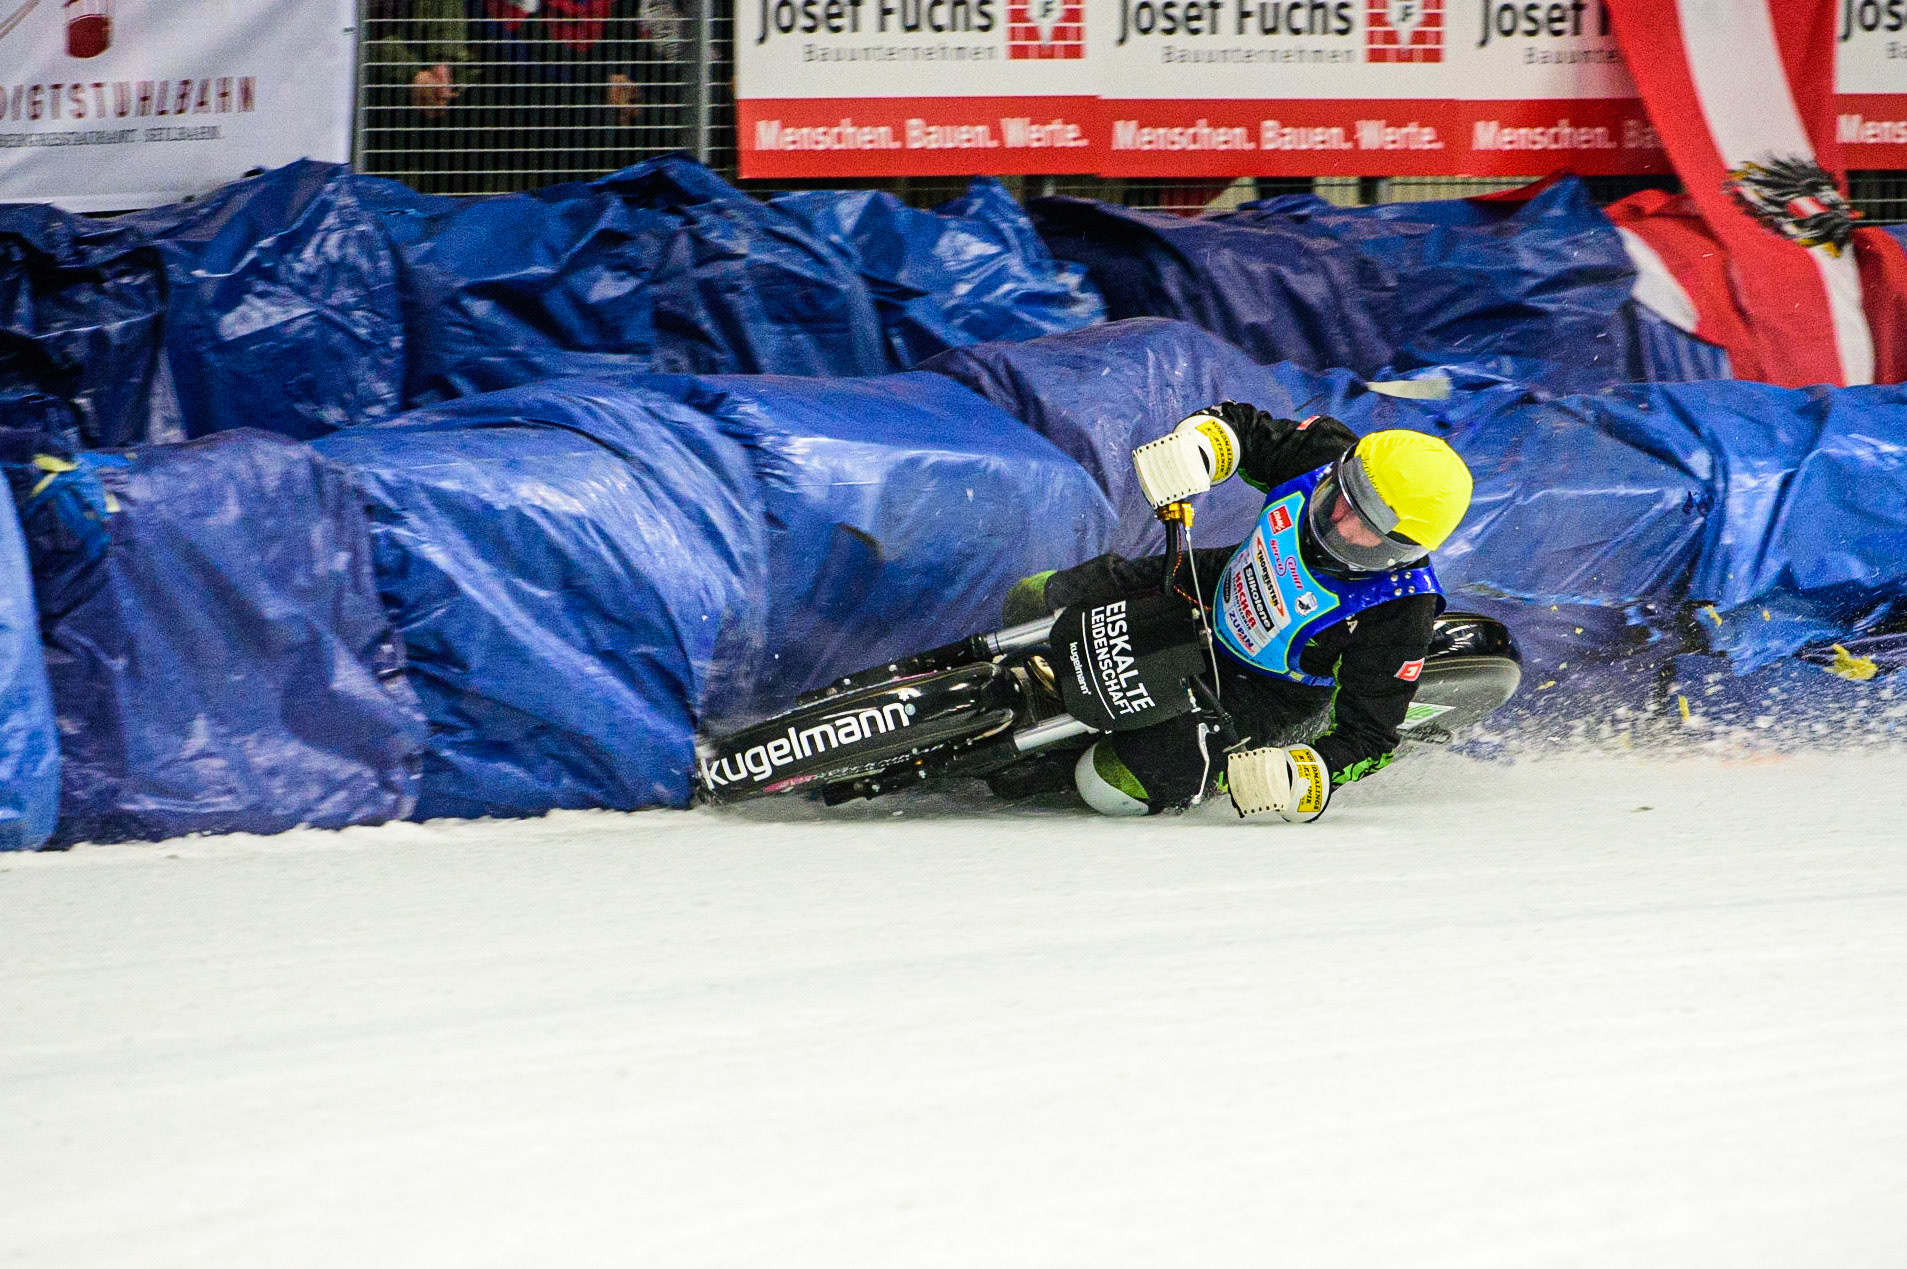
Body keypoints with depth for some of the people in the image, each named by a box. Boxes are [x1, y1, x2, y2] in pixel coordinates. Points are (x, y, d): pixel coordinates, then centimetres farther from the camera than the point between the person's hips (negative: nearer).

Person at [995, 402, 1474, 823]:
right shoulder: (1327, 455, -25)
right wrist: (1191, 447, -29)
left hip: (1270, 697, -5)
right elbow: (1237, 424, -6)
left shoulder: (1401, 615, -36)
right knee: (1036, 602, 2)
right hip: (1223, 592, 5)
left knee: (1113, 785, -19)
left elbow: (1369, 738, -26)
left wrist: (1297, 779, -42)